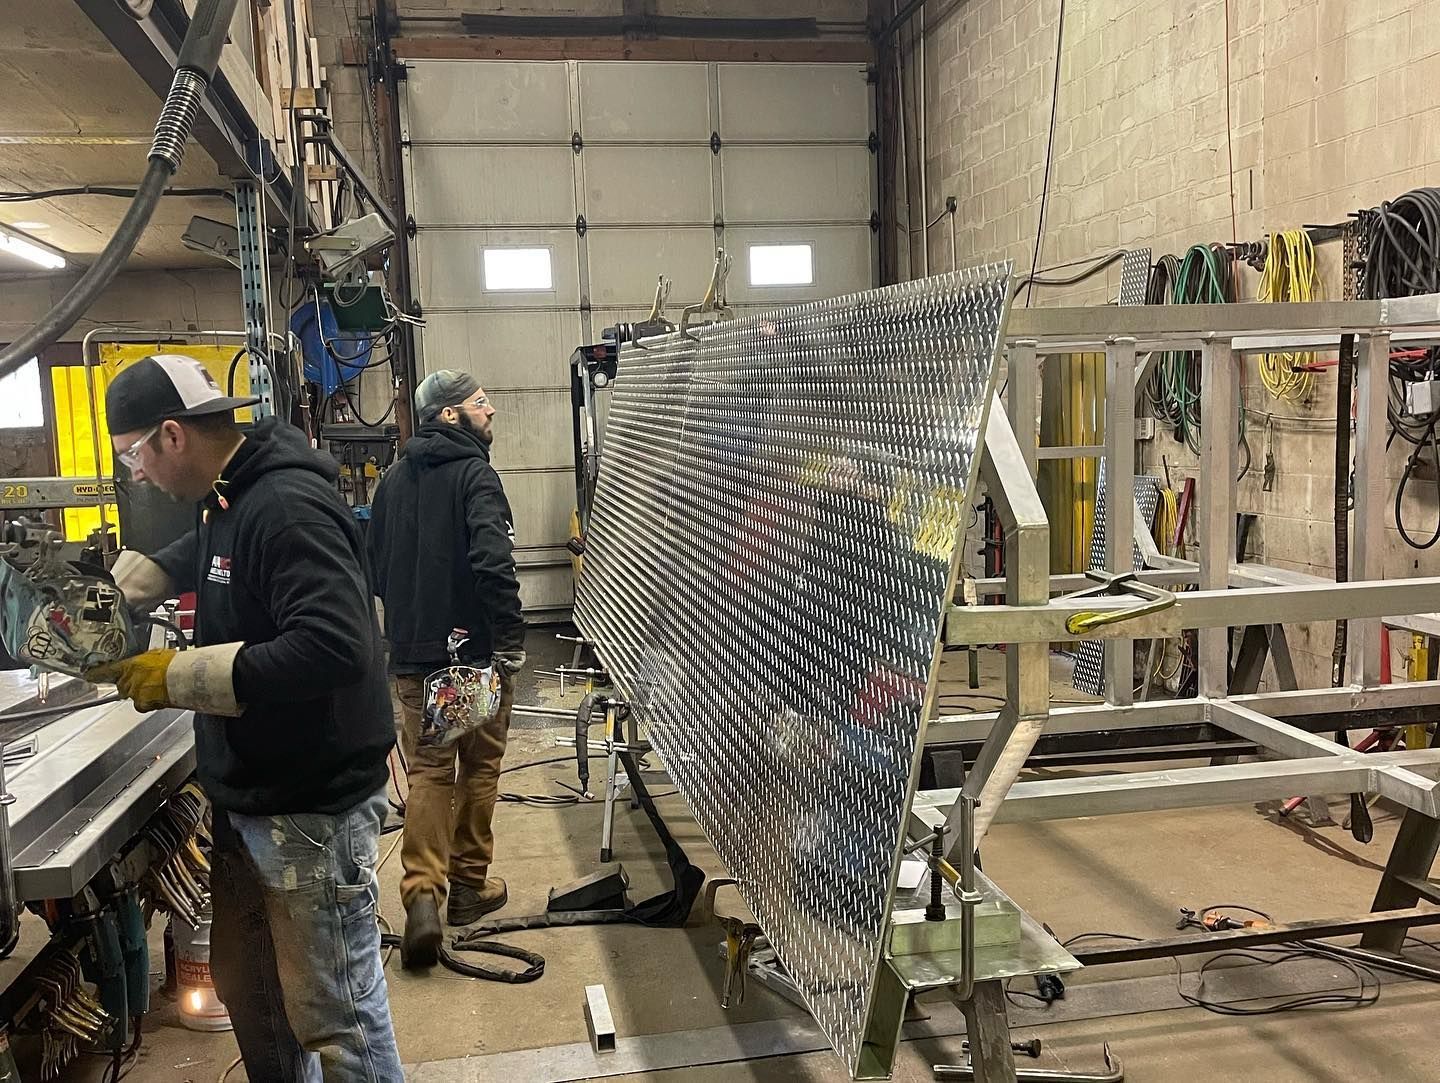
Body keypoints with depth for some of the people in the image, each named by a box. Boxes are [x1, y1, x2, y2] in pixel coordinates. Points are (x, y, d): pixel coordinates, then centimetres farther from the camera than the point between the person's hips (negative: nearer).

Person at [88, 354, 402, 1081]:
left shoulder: (288, 507, -21)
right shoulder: (227, 501, 11)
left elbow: (332, 648, -33)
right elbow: (189, 562, 35)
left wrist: (176, 677, -25)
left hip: (315, 808, -10)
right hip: (247, 798, 10)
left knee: (334, 1011, 1)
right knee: (247, 992, 21)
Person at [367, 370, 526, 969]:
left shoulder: (393, 479, 10)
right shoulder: (474, 475, -13)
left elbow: (375, 565, 17)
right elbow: (494, 565, -25)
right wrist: (511, 640, -19)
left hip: (412, 655, 5)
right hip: (475, 652, -5)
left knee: (428, 771, 9)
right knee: (479, 767, 12)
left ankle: (422, 892, -6)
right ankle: (468, 885, 23)